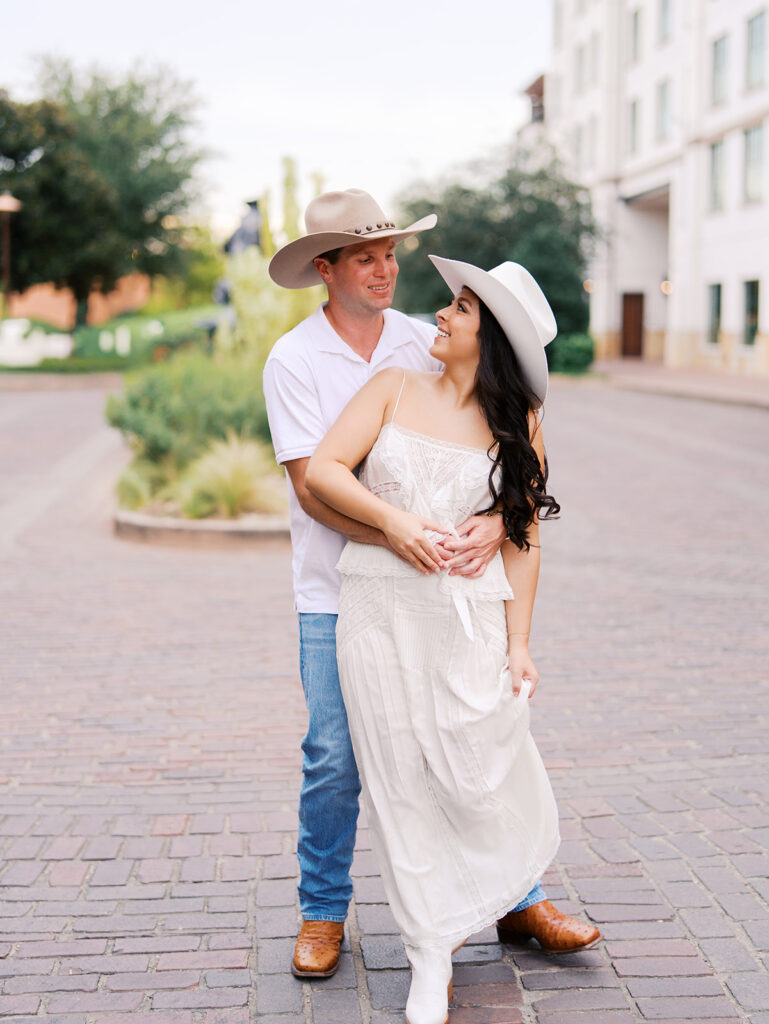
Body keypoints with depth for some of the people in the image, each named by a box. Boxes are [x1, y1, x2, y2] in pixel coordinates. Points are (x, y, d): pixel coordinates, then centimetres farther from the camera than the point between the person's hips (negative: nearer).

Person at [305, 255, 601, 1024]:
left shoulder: (518, 425, 4)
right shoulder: (395, 388, 6)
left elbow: (522, 538, 3)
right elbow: (321, 471, 1)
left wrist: (517, 642, -2)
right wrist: (390, 519, -14)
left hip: (470, 615, -1)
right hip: (378, 612, 1)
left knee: (483, 771, 1)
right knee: (401, 777, 4)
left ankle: (514, 902, 34)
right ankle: (430, 953, 18)